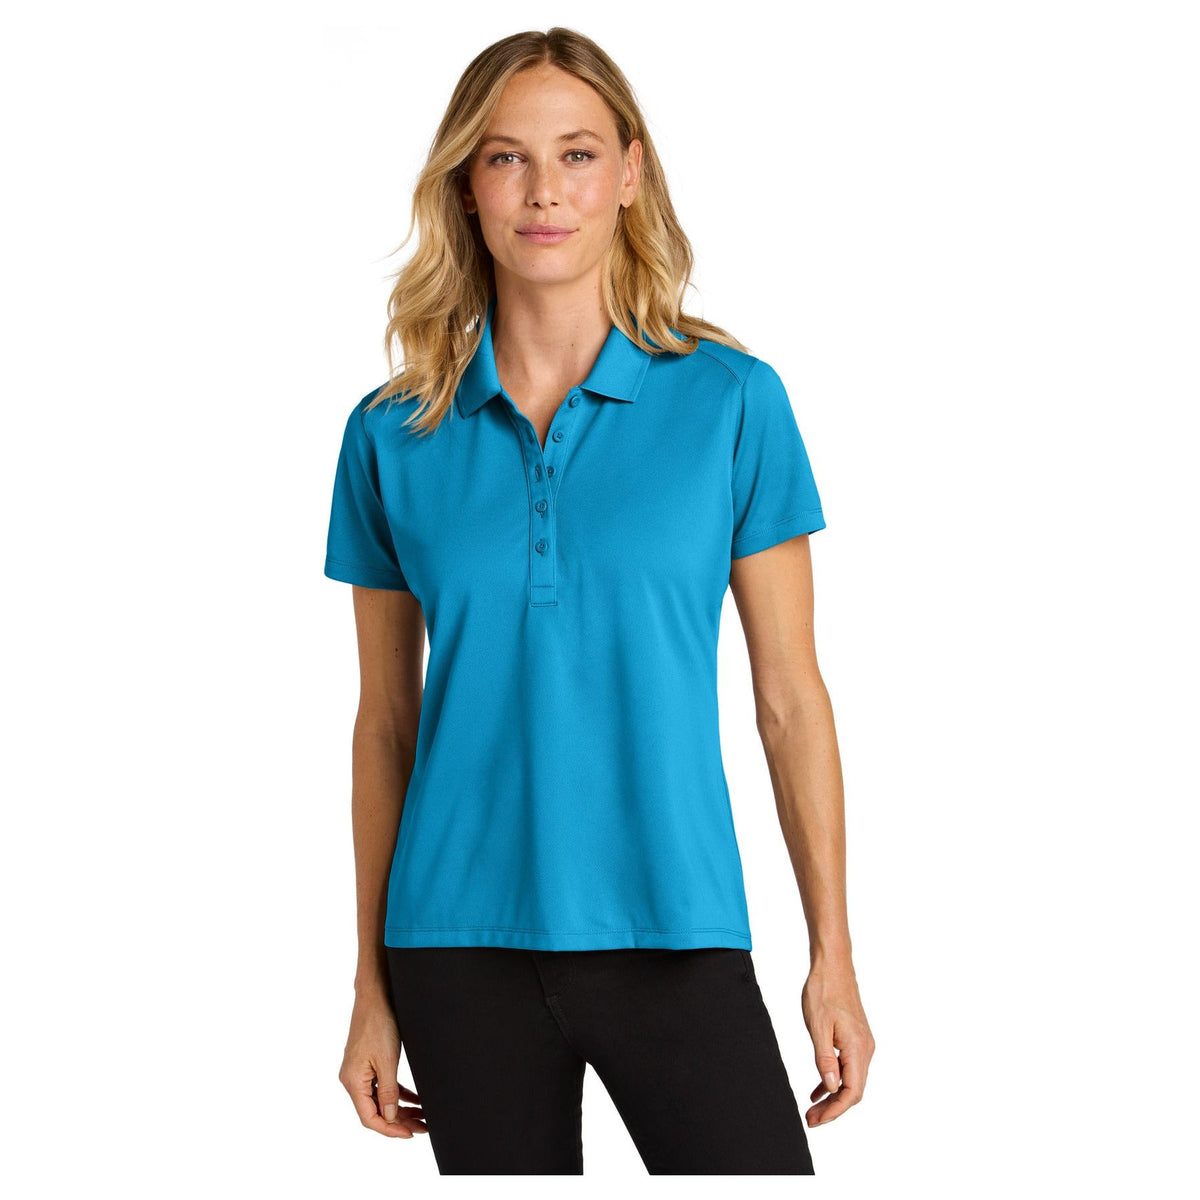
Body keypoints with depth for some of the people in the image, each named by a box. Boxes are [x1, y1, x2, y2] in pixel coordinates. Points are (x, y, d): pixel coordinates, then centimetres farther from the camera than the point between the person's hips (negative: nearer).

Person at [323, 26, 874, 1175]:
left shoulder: (732, 401, -1)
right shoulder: (392, 435, 3)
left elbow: (788, 699, 0)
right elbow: (385, 723, 8)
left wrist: (832, 958, -2)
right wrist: (372, 986, 8)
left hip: (673, 937, -1)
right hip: (462, 947, 2)